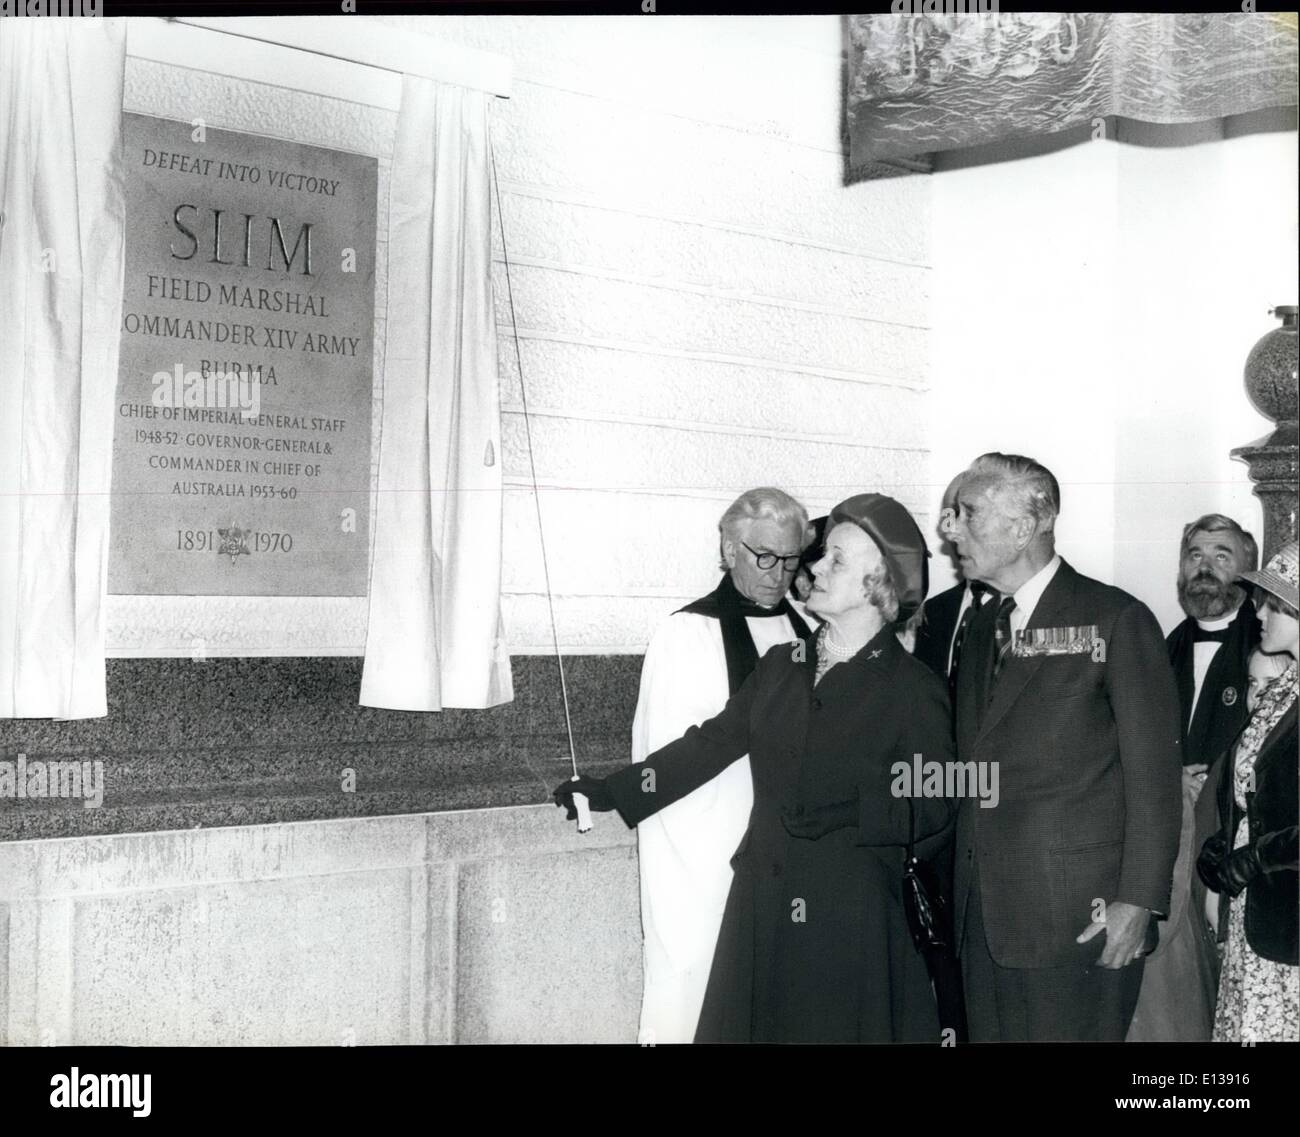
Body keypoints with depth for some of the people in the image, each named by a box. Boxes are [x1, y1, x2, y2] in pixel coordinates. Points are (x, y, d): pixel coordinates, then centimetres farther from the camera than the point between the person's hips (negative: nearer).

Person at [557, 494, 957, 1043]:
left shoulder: (914, 689, -6)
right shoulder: (781, 666, 9)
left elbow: (934, 811, -7)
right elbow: (712, 743, 9)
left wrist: (850, 812, -20)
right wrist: (610, 791, 4)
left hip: (851, 922, -5)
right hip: (762, 908, 5)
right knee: (751, 1026, 10)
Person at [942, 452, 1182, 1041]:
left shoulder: (1117, 620, -7)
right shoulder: (984, 627, 15)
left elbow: (1153, 775, -9)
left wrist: (1138, 902, -13)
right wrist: (964, 891, 11)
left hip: (1078, 918, -6)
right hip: (985, 915, 6)